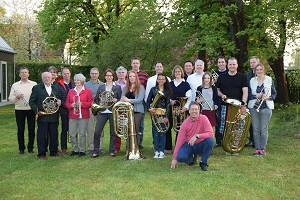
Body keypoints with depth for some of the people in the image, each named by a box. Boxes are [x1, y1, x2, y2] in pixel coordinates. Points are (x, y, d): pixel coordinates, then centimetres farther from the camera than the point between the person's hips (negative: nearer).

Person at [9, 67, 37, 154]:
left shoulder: (34, 84, 5)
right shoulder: (15, 85, 8)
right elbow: (10, 98, 5)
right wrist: (16, 97, -14)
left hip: (31, 109, -1)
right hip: (19, 110, 1)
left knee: (31, 129, 2)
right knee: (20, 129, 3)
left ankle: (30, 148, 13)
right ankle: (21, 148, 13)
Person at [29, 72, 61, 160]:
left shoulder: (55, 88, 12)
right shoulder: (37, 88, 1)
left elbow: (59, 99, 21)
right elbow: (31, 101, -1)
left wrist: (59, 101, -3)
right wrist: (37, 111, -12)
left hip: (54, 116, 4)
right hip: (42, 116, -4)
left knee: (54, 135, 9)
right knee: (42, 135, 1)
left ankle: (54, 152, 22)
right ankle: (41, 153, 9)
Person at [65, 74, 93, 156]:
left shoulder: (88, 91, 3)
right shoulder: (70, 91, 13)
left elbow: (90, 103, -2)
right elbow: (66, 103, 12)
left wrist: (81, 104, -16)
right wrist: (71, 105, -8)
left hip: (83, 116, -3)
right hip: (72, 116, 3)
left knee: (82, 134, 0)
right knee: (72, 134, 1)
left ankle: (82, 150, 12)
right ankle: (75, 150, 17)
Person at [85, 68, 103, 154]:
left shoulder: (102, 85, 8)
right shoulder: (86, 85, 9)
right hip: (89, 108, 0)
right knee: (90, 128, 0)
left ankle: (100, 146, 12)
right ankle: (91, 147, 8)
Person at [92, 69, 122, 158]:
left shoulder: (117, 87, 5)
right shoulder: (101, 87, 12)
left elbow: (120, 100, 4)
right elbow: (96, 99, 14)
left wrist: (116, 100, -15)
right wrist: (98, 100, -6)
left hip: (113, 112, -2)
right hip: (102, 112, 2)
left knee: (113, 133, 5)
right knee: (97, 132, -4)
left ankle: (112, 151, 16)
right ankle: (96, 151, 7)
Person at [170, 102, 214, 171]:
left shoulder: (203, 118, -14)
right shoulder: (185, 123, -12)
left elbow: (211, 134, -22)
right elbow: (179, 141, -12)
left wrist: (197, 136, -36)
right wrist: (174, 158, -15)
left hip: (201, 145, 0)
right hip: (188, 145, 0)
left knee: (210, 140, -32)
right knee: (180, 157, -29)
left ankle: (203, 162, -10)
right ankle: (191, 158, 10)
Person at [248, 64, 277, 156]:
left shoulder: (269, 80, 4)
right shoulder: (252, 81, 9)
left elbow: (274, 93, 5)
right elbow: (249, 94, 7)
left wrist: (268, 97, -14)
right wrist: (255, 96, -12)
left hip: (266, 107, -2)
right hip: (254, 107, 2)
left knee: (264, 129, -1)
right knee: (255, 129, 3)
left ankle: (262, 149, 7)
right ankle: (257, 148, 10)